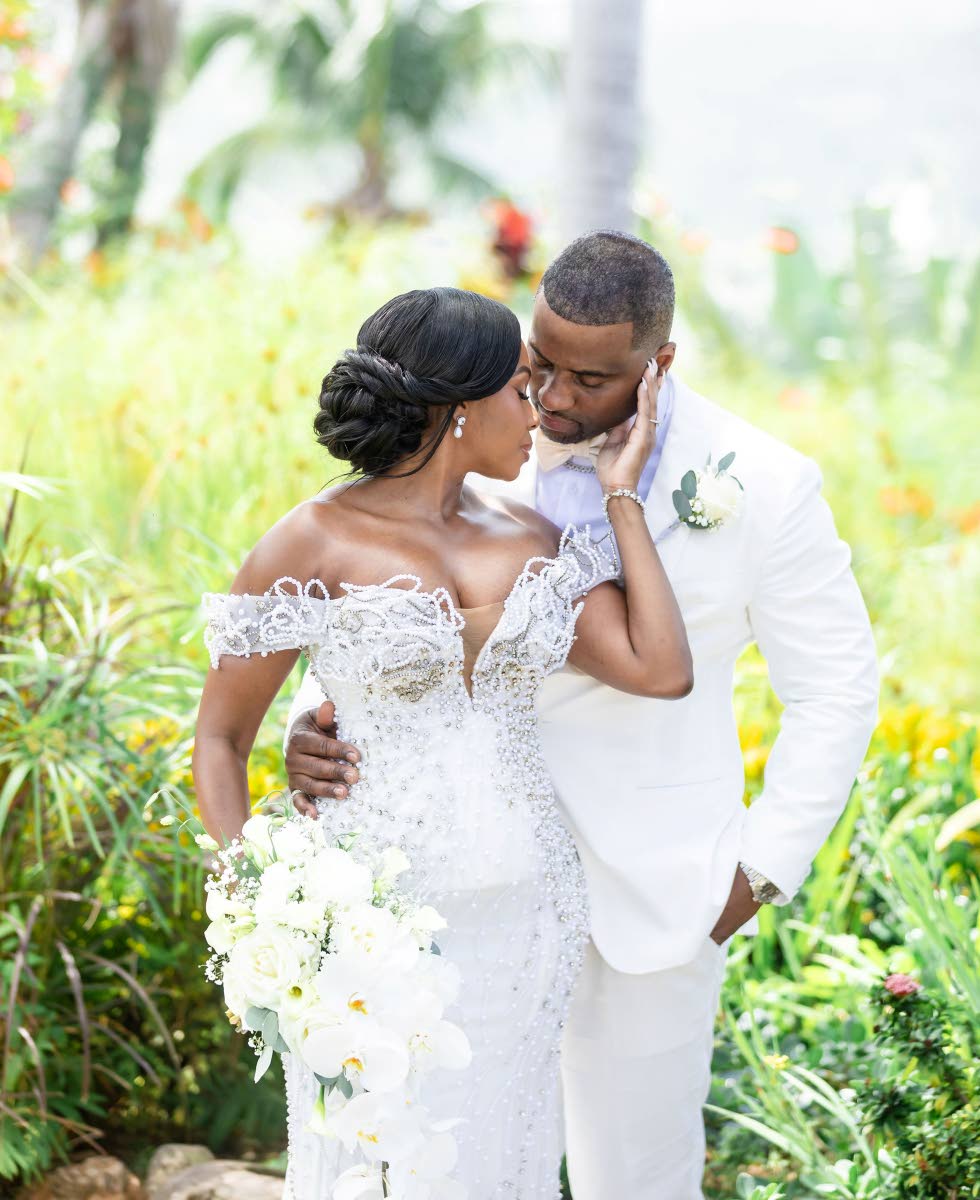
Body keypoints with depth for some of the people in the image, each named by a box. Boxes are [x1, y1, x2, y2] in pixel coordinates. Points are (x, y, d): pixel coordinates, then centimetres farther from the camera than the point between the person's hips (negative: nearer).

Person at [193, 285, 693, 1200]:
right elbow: (219, 740, -6)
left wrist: (621, 495, -2)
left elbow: (661, 670, -8)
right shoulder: (310, 545, -11)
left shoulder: (531, 541, 4)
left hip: (517, 912, 5)